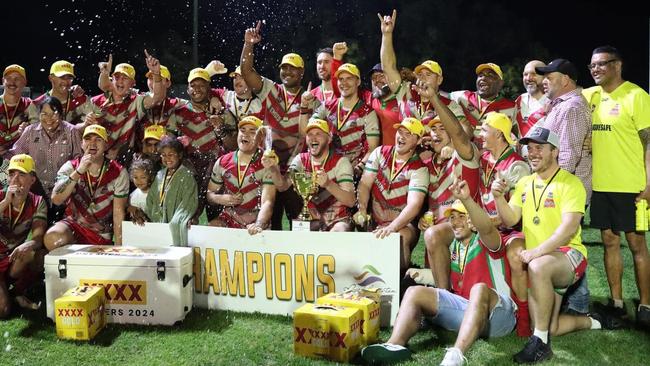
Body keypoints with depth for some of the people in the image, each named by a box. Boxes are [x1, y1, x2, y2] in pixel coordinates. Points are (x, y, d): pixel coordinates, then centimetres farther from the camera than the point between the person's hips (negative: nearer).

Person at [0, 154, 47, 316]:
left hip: (15, 262, 3)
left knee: (40, 256, -30)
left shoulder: (37, 203, -7)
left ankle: (19, 292, -2)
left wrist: (29, 245, -42)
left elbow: (38, 236, -19)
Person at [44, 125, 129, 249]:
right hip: (73, 224, 0)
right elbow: (56, 199, -21)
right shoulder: (70, 167, -5)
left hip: (102, 235, 0)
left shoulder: (118, 173, -8)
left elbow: (119, 213, -8)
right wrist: (78, 172, -31)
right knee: (53, 237, -30)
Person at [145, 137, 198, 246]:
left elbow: (189, 203, -12)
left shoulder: (187, 175, -3)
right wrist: (144, 216, 5)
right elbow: (151, 200, 18)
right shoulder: (160, 175, 15)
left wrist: (180, 219, -24)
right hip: (157, 224, 4)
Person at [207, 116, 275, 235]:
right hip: (227, 220, 3)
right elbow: (210, 193, 15)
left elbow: (267, 202, -18)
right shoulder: (222, 162, 5)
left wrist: (258, 225, -36)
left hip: (254, 222, -3)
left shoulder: (266, 164, -8)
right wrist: (220, 199, -8)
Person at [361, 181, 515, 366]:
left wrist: (467, 199, -43)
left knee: (480, 289, -38)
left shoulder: (484, 242, -3)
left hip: (497, 313, -6)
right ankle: (395, 344, -31)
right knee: (415, 292, -6)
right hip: (465, 310, 6)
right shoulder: (452, 248, 15)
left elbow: (486, 227, -28)